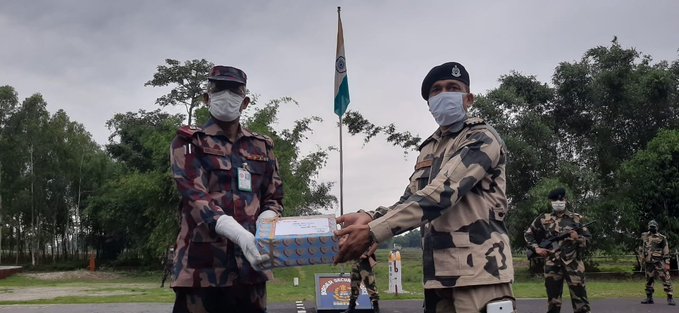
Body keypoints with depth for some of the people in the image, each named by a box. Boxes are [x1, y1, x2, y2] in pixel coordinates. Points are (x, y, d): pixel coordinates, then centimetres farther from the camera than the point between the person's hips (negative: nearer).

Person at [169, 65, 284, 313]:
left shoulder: (262, 147, 17)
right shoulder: (189, 142, 5)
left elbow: (274, 199, 13)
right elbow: (196, 197, -9)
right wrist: (240, 234, -25)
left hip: (249, 267, 4)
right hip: (203, 265, -3)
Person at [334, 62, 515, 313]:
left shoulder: (482, 138, -5)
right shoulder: (428, 150, 18)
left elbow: (440, 193, -18)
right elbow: (409, 200, 13)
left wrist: (372, 232, -25)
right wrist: (369, 217, -9)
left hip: (479, 268, -6)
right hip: (438, 271, 7)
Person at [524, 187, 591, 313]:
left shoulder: (577, 218, 6)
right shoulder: (543, 219, 8)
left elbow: (588, 238, 8)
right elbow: (528, 234, 16)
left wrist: (578, 238, -12)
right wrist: (536, 248, 1)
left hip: (573, 264, -1)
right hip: (552, 265, 1)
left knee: (579, 297, -4)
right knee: (553, 300, 6)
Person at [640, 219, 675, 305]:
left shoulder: (661, 238, -4)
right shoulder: (644, 236, 9)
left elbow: (666, 252, -6)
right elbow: (642, 248, 20)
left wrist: (667, 263, -12)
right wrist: (643, 259, 15)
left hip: (659, 262, -4)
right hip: (648, 262, 4)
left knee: (666, 279, -10)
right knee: (649, 280, 9)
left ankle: (670, 298, -9)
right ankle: (649, 298, 18)